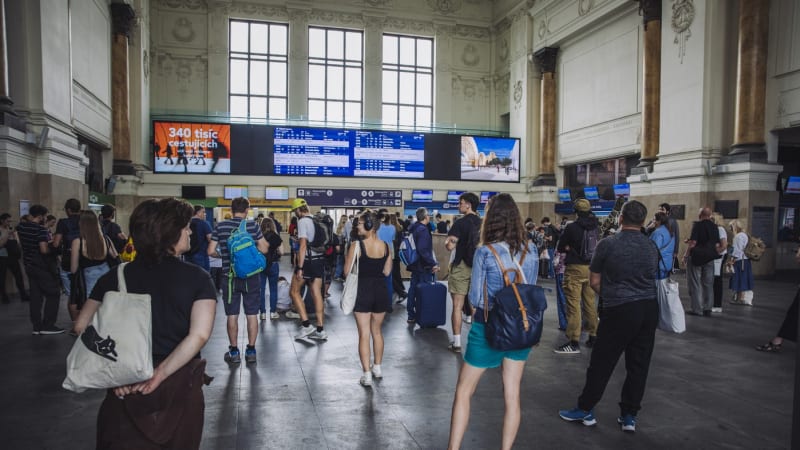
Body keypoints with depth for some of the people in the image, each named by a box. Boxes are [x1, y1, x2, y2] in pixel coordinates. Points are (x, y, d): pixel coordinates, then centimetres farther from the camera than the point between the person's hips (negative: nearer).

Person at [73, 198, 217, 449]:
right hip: (178, 384, -1)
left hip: (125, 386, 1)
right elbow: (200, 334, -23)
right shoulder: (197, 278, -11)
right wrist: (162, 372, -18)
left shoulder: (117, 277, 0)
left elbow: (82, 326, -5)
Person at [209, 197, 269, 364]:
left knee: (232, 315, 8)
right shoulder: (253, 226, -5)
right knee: (252, 314, 8)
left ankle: (234, 352, 15)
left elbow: (210, 251, -2)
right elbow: (264, 249, -4)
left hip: (230, 276, 0)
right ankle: (251, 351, 13)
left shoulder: (221, 226, -3)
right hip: (251, 276, 0)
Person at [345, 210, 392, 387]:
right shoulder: (386, 246, -2)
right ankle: (377, 368, 33)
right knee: (377, 331, 21)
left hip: (362, 291, -4)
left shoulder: (357, 245, -14)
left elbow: (347, 272, -10)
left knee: (364, 334, 2)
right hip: (380, 290, 4)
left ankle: (367, 374, 3)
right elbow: (387, 271, 5)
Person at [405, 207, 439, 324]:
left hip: (415, 264, 9)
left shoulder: (414, 228, 8)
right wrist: (433, 264, -25)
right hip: (423, 266, -9)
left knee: (413, 289, 13)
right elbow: (423, 250, -27)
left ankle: (411, 315, 21)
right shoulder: (423, 230, -19)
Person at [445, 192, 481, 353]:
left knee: (457, 306, 1)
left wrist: (447, 242, 1)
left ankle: (457, 342, 3)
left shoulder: (461, 223, -12)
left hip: (462, 267, -5)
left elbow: (450, 246, -19)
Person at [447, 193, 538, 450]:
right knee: (512, 396, 12)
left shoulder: (484, 252, -15)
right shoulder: (531, 251, -2)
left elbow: (475, 299, -11)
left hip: (489, 328, -4)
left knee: (463, 393, 9)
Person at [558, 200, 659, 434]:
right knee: (639, 364, 11)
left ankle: (585, 410, 16)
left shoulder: (607, 244, -6)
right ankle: (629, 416, 20)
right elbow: (650, 279, 16)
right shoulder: (651, 247, 7)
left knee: (601, 362, 5)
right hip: (649, 308, 5)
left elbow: (594, 281, -1)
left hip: (619, 310, -5)